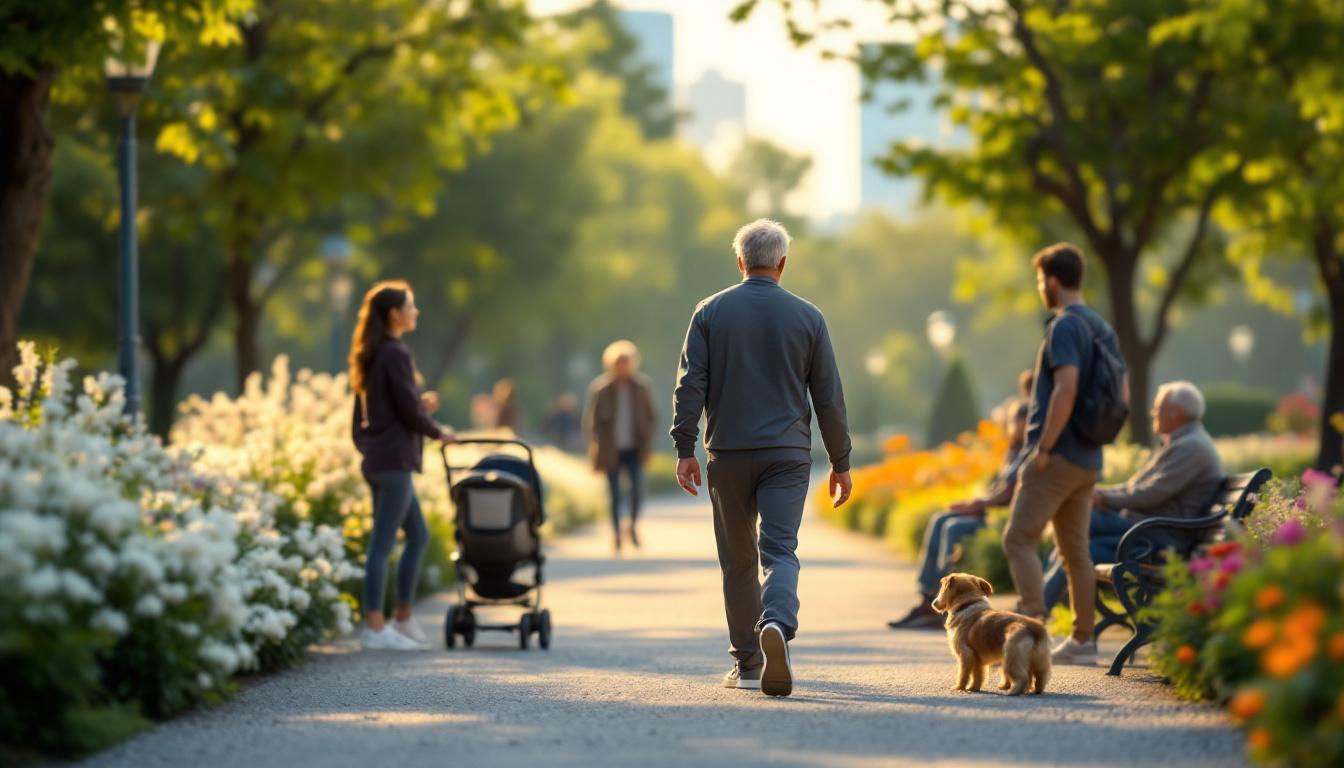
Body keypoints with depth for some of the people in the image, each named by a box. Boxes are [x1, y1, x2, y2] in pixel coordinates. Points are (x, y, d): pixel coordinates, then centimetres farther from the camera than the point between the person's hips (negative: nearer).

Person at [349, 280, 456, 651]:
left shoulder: (372, 356, 15)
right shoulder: (396, 355, -14)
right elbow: (409, 411, -14)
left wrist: (420, 405, 15)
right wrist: (438, 431, 2)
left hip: (378, 458, 10)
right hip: (393, 459, -10)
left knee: (418, 534, 17)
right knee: (383, 543, -7)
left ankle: (403, 618, 20)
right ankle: (375, 628, -5)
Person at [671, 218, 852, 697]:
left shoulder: (711, 312, 2)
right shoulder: (807, 317, 3)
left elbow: (690, 384, -5)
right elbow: (828, 397, 5)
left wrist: (685, 449, -3)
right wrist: (841, 462, 12)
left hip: (728, 454, 1)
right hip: (787, 455, -1)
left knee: (738, 561, 11)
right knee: (780, 550, -7)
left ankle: (747, 662, 15)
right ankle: (777, 623, -36)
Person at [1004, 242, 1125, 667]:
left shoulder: (1065, 326, -13)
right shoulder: (1102, 328, 15)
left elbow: (1066, 388, -24)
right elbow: (1121, 396, 19)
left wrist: (1043, 448, -20)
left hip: (1058, 456, -9)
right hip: (1088, 460, 9)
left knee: (1019, 539, -8)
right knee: (1075, 550, 12)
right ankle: (1083, 640, 13)